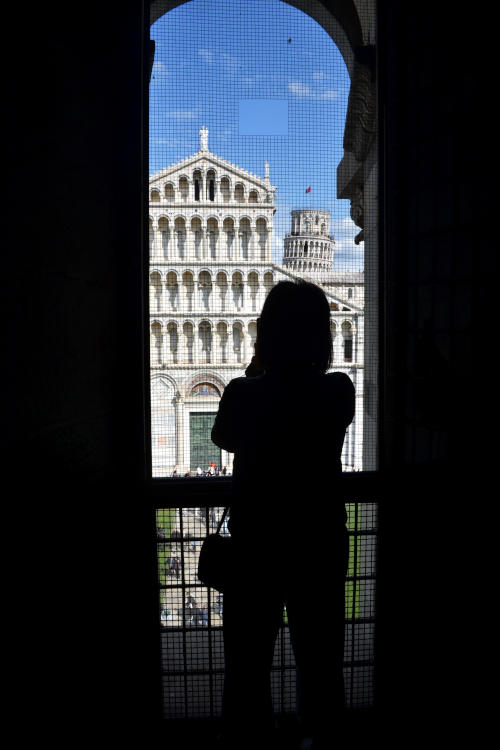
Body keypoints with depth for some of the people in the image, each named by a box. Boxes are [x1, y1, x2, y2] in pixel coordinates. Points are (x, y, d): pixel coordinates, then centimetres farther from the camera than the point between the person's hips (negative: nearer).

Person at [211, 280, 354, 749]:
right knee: (318, 656, 20)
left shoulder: (243, 393, -16)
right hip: (320, 545, 2)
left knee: (248, 658, 17)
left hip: (255, 547, -1)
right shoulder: (339, 392, -12)